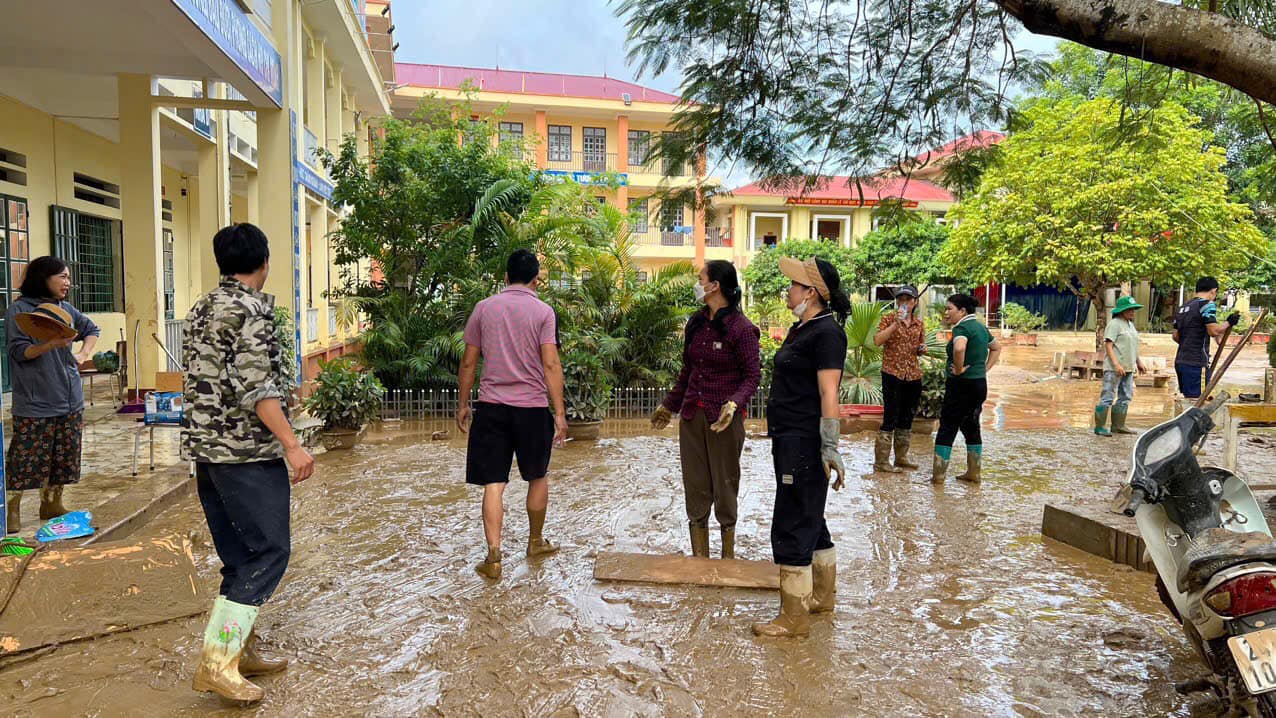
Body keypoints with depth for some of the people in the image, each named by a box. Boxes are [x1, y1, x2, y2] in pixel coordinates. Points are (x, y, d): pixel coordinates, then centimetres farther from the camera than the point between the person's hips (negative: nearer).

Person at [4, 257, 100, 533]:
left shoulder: (66, 309, 9)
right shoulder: (19, 309, -7)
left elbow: (92, 330, 26)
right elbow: (18, 352, -12)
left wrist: (83, 354, 10)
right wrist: (50, 344, -27)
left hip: (70, 400, 6)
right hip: (34, 402, -6)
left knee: (65, 457, 10)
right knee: (26, 459, -2)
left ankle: (52, 504, 24)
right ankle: (12, 509, 12)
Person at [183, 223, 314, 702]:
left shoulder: (202, 309, 15)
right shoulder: (251, 308, -13)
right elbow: (255, 386, -21)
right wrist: (291, 444, -20)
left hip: (205, 448, 9)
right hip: (248, 452, -9)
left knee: (241, 555, 15)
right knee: (269, 551, -4)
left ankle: (242, 649, 22)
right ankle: (217, 661, -5)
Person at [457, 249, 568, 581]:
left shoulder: (484, 308, 5)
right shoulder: (542, 311, -4)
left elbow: (468, 362, 6)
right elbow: (551, 364, -11)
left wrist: (463, 405, 15)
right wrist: (560, 413, -8)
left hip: (491, 405, 2)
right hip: (532, 406, -1)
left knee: (494, 483, 2)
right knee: (538, 477, 18)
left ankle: (493, 557, -4)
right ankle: (535, 542, 33)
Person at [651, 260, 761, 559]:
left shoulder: (741, 328, -11)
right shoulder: (695, 324, 9)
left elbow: (753, 375, -10)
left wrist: (734, 403, -27)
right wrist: (669, 405, 20)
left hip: (724, 419, -6)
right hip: (691, 415, 6)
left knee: (725, 485, 6)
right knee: (694, 488, 9)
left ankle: (728, 554, 22)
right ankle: (699, 558, 19)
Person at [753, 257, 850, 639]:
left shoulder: (826, 332, -15)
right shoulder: (801, 329, 14)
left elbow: (829, 394, -21)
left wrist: (829, 448, -24)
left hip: (804, 443, -10)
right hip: (789, 440, 10)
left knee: (792, 528, -4)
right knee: (810, 520, 20)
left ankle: (794, 616, 7)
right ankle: (822, 596, 35)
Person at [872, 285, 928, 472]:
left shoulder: (919, 324, 12)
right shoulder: (889, 318, -3)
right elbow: (877, 341, -18)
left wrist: (922, 349, 1)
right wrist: (895, 323, -22)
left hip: (913, 374, 6)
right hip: (892, 373, -6)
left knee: (907, 417, 12)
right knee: (891, 416, -7)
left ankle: (901, 457, 24)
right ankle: (881, 461, -1)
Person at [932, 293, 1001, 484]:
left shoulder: (962, 327, -15)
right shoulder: (980, 327, 13)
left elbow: (959, 347, -37)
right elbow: (997, 348, 28)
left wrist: (959, 368, -22)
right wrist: (985, 369, 19)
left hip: (961, 385, -9)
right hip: (980, 384, 9)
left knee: (947, 427, -1)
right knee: (971, 427, 16)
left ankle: (938, 474, 1)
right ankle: (974, 473, 20)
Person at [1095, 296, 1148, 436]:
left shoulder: (1130, 324, 17)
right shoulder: (1114, 324, -11)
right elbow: (1108, 345, -18)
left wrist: (1138, 362, 23)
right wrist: (1116, 364, -25)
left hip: (1128, 368, 10)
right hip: (1113, 368, -10)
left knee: (1125, 398, 12)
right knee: (1108, 397, -8)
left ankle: (1118, 426, 19)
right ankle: (1099, 426, -4)